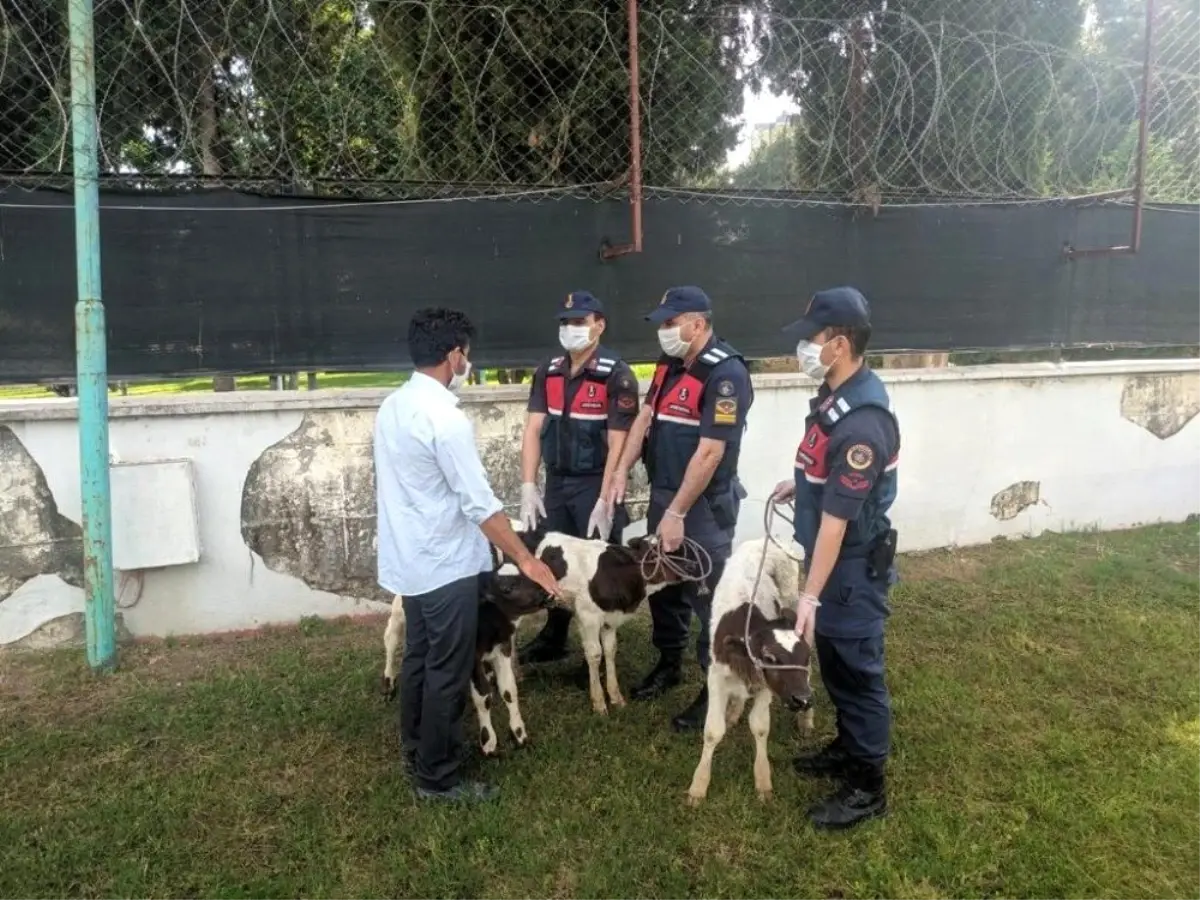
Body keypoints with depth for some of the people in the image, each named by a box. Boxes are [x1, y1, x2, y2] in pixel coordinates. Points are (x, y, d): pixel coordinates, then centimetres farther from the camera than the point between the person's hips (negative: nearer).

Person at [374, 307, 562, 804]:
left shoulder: (392, 407, 5)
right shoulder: (446, 419, -23)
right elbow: (480, 504, -23)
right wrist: (525, 559, -16)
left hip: (409, 559, 9)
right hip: (446, 565, -9)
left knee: (418, 658, 21)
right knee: (447, 672, 3)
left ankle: (417, 751, 36)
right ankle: (438, 778, 16)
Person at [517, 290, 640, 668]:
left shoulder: (617, 375, -13)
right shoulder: (547, 372, 4)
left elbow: (618, 444, -16)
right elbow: (533, 430, 3)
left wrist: (605, 502, -19)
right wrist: (528, 487, -5)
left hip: (595, 484, -5)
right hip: (556, 482, 6)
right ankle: (553, 638, 36)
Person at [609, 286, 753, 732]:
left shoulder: (726, 374, -20)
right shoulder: (669, 365, 7)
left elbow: (709, 453, -23)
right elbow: (646, 417, 13)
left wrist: (677, 514, -21)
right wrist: (622, 470, 1)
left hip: (704, 505, -8)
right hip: (662, 494, 8)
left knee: (708, 597, 2)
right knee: (662, 584, 19)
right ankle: (668, 663, 38)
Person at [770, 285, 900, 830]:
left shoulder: (862, 422, -29)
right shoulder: (836, 393, 2)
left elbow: (837, 518, -29)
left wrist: (810, 594, -26)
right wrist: (801, 483, 23)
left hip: (853, 570, -10)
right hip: (831, 561, 10)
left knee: (858, 673, 5)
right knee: (834, 665, 23)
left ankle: (867, 787, 21)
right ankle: (849, 748, 42)